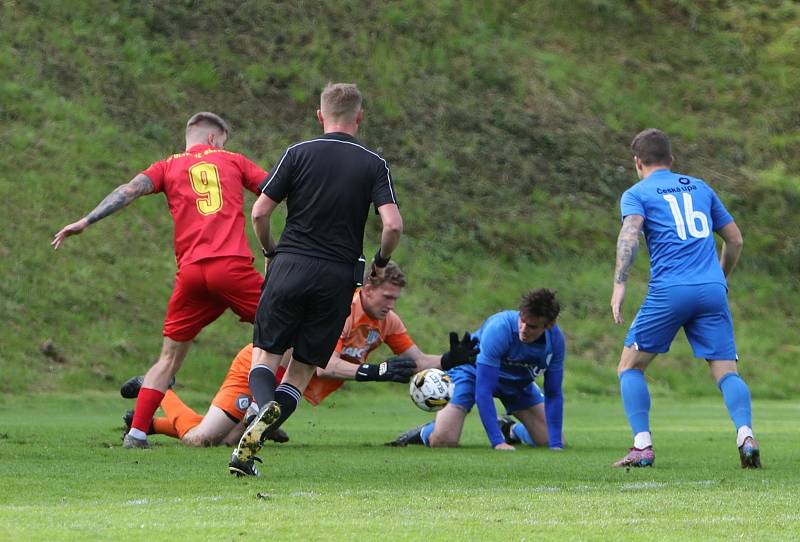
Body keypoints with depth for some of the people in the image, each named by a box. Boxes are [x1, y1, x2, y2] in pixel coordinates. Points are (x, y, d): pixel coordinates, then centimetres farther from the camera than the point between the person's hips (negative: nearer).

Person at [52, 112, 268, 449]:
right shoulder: (233, 161, 18)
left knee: (170, 356, 11)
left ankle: (137, 432, 2)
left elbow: (131, 190, 2)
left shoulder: (169, 167, 18)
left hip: (190, 272, 2)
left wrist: (85, 222, -2)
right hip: (232, 266, -2)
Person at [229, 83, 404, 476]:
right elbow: (393, 225, -9)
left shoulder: (299, 153, 1)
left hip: (290, 267, -1)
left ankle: (265, 407, -24)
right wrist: (380, 263, 11)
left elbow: (260, 212, -2)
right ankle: (252, 443, -9)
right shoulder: (374, 165, 3)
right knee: (303, 369, 9)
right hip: (339, 278, 1)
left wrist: (270, 252, 16)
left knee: (265, 354, 10)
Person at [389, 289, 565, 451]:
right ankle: (425, 432, 12)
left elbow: (553, 394, -14)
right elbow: (483, 390, -37)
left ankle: (512, 430, 28)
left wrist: (555, 445, -24)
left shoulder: (556, 340, -23)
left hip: (518, 381, 5)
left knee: (550, 439, -3)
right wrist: (497, 442, -41)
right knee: (442, 441, -24)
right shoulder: (499, 329, -38)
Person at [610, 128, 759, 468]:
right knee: (726, 372, 1)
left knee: (630, 367, 11)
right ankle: (745, 434, -24)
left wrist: (620, 283, -19)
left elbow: (630, 232, -11)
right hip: (713, 289, 3)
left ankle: (643, 447, -2)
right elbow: (735, 239, 26)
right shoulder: (700, 188, 23)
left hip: (669, 290, -3)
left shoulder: (636, 194, 10)